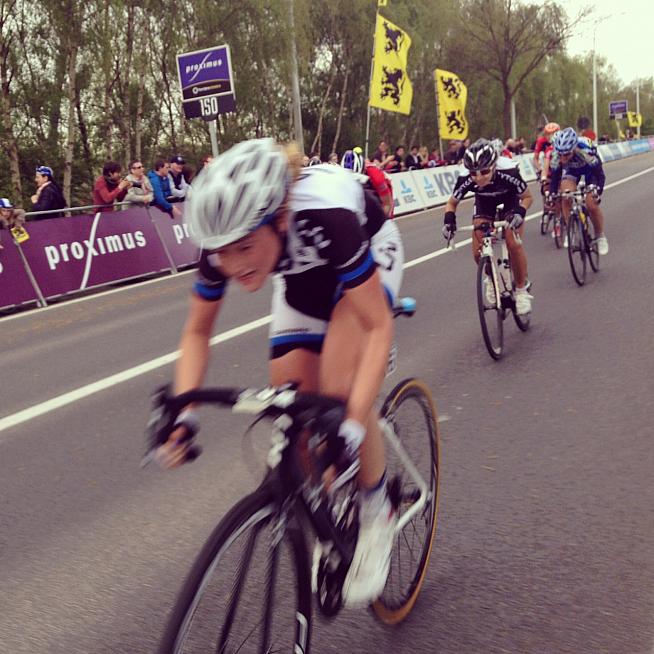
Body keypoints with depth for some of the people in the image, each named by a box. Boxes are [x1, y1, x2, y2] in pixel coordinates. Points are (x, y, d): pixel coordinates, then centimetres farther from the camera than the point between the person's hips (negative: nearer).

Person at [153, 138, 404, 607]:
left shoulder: (324, 217, -43)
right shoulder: (225, 243, -29)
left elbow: (378, 327, -36)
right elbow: (198, 331, -12)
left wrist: (354, 423, -45)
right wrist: (183, 411, -25)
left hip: (370, 249, -4)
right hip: (304, 273, 5)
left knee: (339, 389, -26)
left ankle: (377, 513, -3)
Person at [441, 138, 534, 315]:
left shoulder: (508, 173, -38)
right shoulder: (465, 180, -33)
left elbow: (527, 197, -19)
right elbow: (452, 203, -12)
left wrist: (519, 213, -39)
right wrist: (449, 220, -31)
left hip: (510, 198, -2)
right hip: (484, 201, 2)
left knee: (513, 243, -22)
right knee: (478, 251, -10)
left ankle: (521, 290, -3)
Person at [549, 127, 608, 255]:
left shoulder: (585, 151, -41)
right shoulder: (556, 156, -30)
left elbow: (600, 174, -32)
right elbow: (554, 177, -16)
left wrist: (598, 190, -46)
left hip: (590, 170, -2)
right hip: (571, 171, 3)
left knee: (592, 205, -14)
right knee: (566, 198, -25)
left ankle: (600, 237, 9)